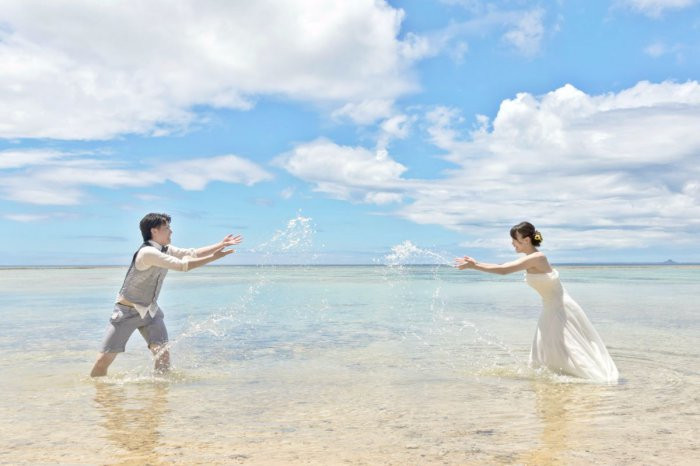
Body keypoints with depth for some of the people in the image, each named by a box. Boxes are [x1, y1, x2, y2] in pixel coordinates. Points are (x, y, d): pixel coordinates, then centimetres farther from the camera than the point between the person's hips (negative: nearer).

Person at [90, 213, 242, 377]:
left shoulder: (166, 250, 1)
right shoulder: (147, 252, -25)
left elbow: (193, 253, 3)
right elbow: (183, 265, -30)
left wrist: (221, 244, -5)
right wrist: (214, 257, -28)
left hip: (150, 311, 7)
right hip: (127, 312, -7)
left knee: (163, 354, -7)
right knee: (104, 359, -4)